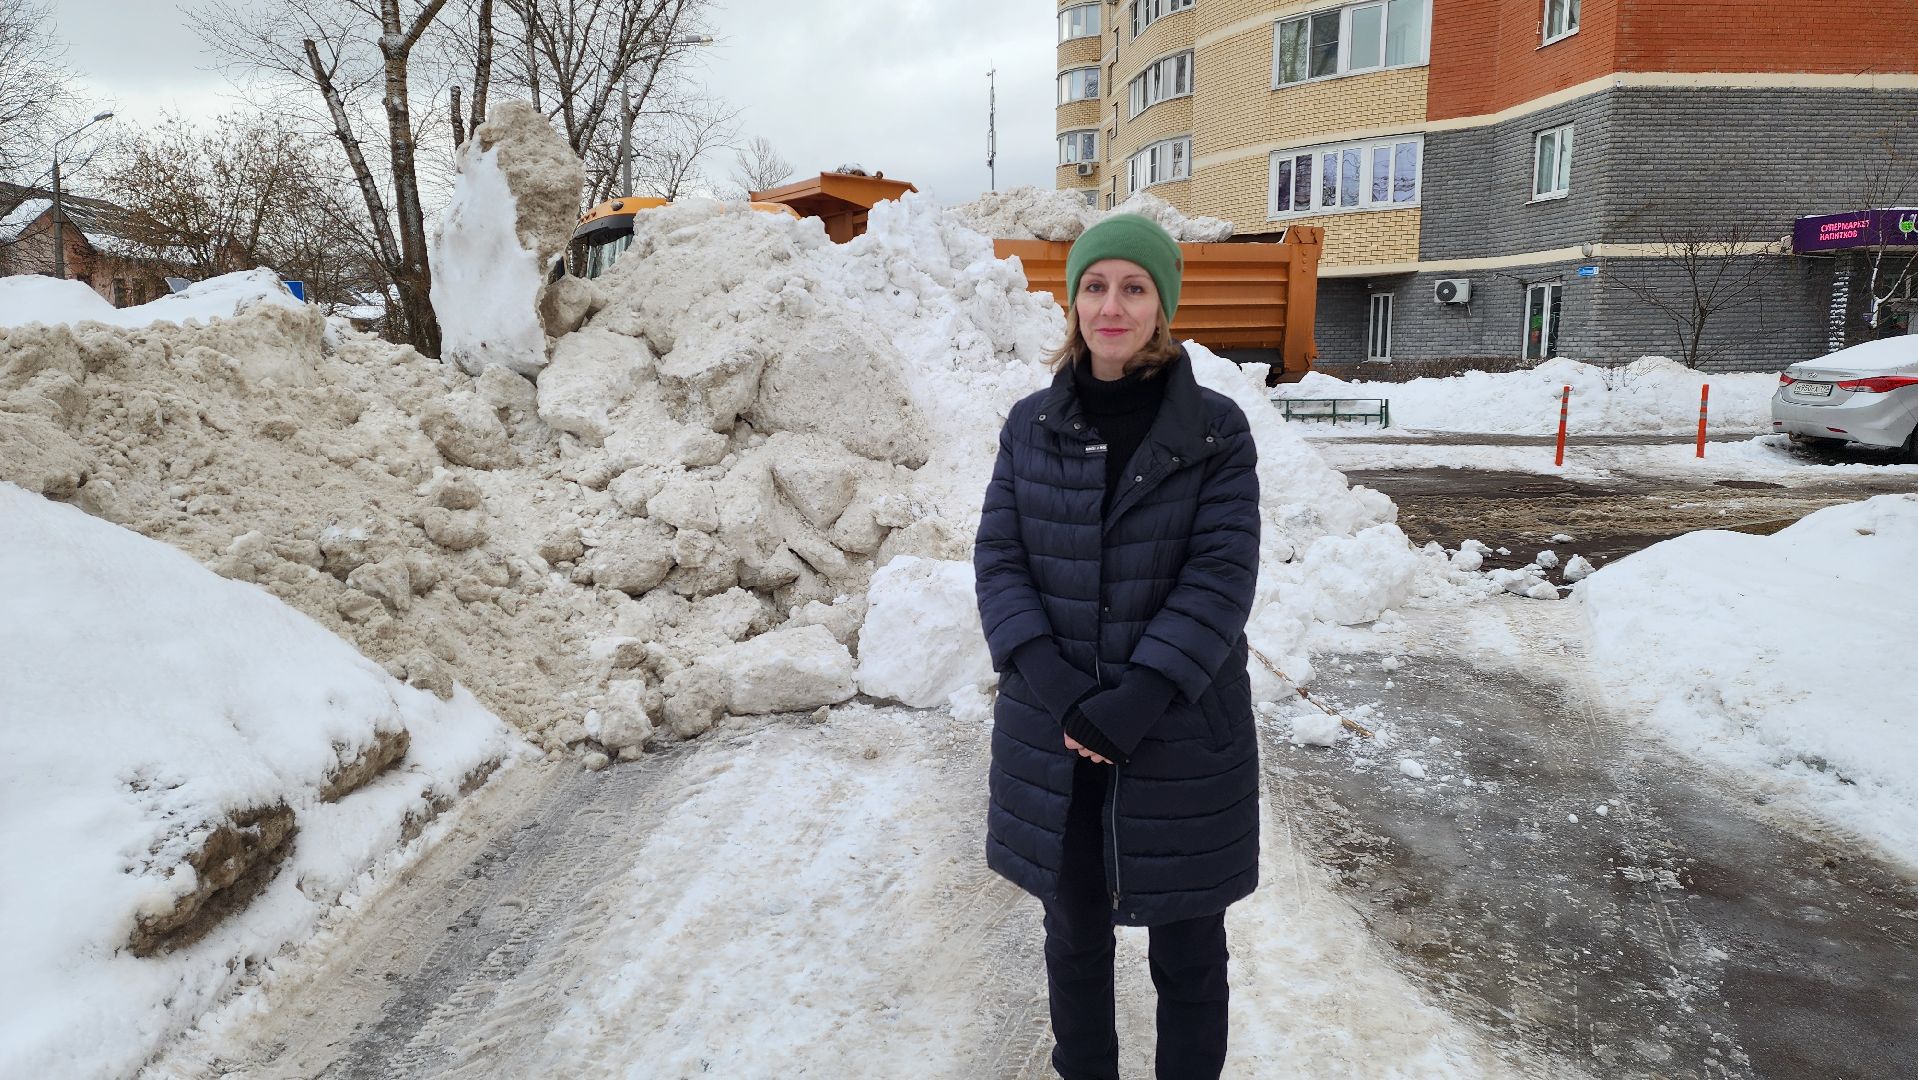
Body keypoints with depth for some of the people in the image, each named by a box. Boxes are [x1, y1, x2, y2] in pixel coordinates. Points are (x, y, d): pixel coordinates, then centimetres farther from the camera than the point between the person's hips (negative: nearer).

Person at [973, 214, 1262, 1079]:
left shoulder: (1216, 429, -6)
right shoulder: (1031, 425, 1)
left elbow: (1221, 576, -12)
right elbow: (999, 559, -2)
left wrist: (1137, 700, -20)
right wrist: (1052, 684, -16)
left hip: (1181, 738, -2)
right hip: (1053, 733, 2)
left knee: (1186, 946, 13)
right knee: (1074, 931, 19)